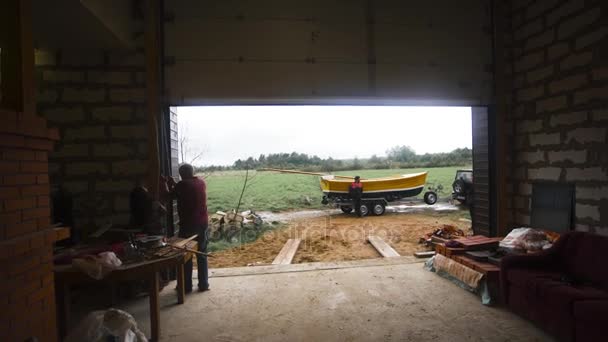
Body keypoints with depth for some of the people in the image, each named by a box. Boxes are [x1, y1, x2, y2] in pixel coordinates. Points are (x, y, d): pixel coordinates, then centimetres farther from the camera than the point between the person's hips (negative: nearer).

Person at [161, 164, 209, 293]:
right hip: (203, 224, 5)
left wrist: (165, 183, 21)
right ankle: (204, 284, 15)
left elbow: (169, 195, 6)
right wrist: (174, 184, 26)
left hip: (187, 225, -5)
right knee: (202, 255, 11)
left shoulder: (182, 185, -10)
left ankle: (187, 286, 14)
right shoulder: (202, 183, 6)